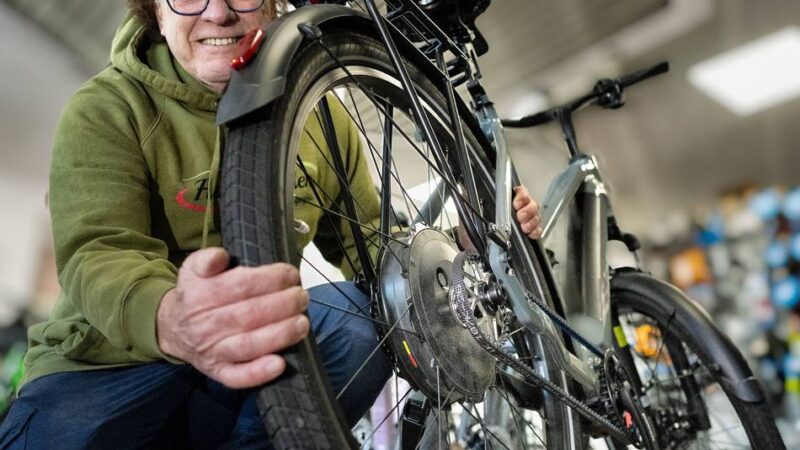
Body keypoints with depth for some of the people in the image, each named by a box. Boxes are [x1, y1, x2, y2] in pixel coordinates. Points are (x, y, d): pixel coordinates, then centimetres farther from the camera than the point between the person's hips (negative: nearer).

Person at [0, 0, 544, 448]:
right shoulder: (107, 107, -7)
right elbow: (99, 255, -21)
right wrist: (169, 320, -44)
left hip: (253, 352, 3)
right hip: (107, 366, -2)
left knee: (368, 309, -22)